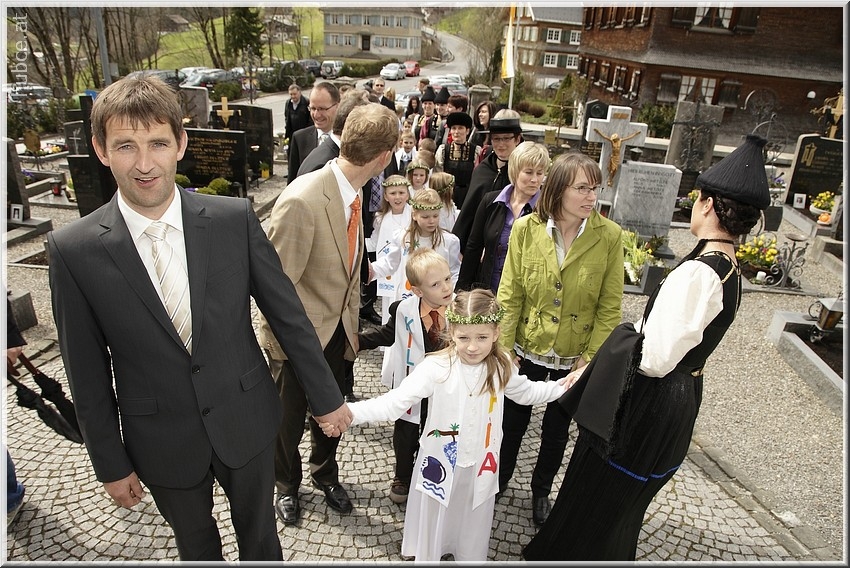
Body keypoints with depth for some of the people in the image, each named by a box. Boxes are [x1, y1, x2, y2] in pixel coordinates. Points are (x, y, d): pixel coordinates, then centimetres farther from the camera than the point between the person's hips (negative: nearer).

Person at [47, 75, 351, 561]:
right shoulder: (74, 250, -14)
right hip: (162, 442, 0)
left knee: (259, 532, 23)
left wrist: (327, 397, 0)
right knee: (195, 543, 26)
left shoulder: (235, 219, -15)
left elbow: (288, 313, -7)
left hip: (246, 421, 0)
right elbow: (88, 374, -6)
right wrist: (111, 465, 2)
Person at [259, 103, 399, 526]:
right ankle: (287, 484, 49)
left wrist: (351, 323, 10)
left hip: (337, 330, 6)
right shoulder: (301, 201, -31)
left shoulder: (352, 191, -4)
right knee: (289, 419, 18)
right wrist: (289, 344, -14)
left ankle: (325, 473, 52)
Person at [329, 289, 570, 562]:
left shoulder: (502, 367, -11)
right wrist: (349, 412, -44)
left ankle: (471, 557, 53)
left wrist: (564, 385, 1)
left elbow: (526, 393, 8)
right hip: (440, 462, -3)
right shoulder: (436, 367, -26)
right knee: (432, 522, 21)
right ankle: (426, 557, 49)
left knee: (473, 525, 24)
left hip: (480, 464, 3)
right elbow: (395, 401, -32)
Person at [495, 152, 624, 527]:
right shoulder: (526, 228, -12)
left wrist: (591, 356, -11)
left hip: (574, 356, 0)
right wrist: (504, 348, -9)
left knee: (557, 429, 20)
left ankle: (541, 490, 45)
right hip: (527, 349, 0)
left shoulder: (610, 235, -14)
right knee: (513, 421, 16)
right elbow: (509, 296, -8)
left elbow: (609, 306, -9)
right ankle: (499, 480, 43)